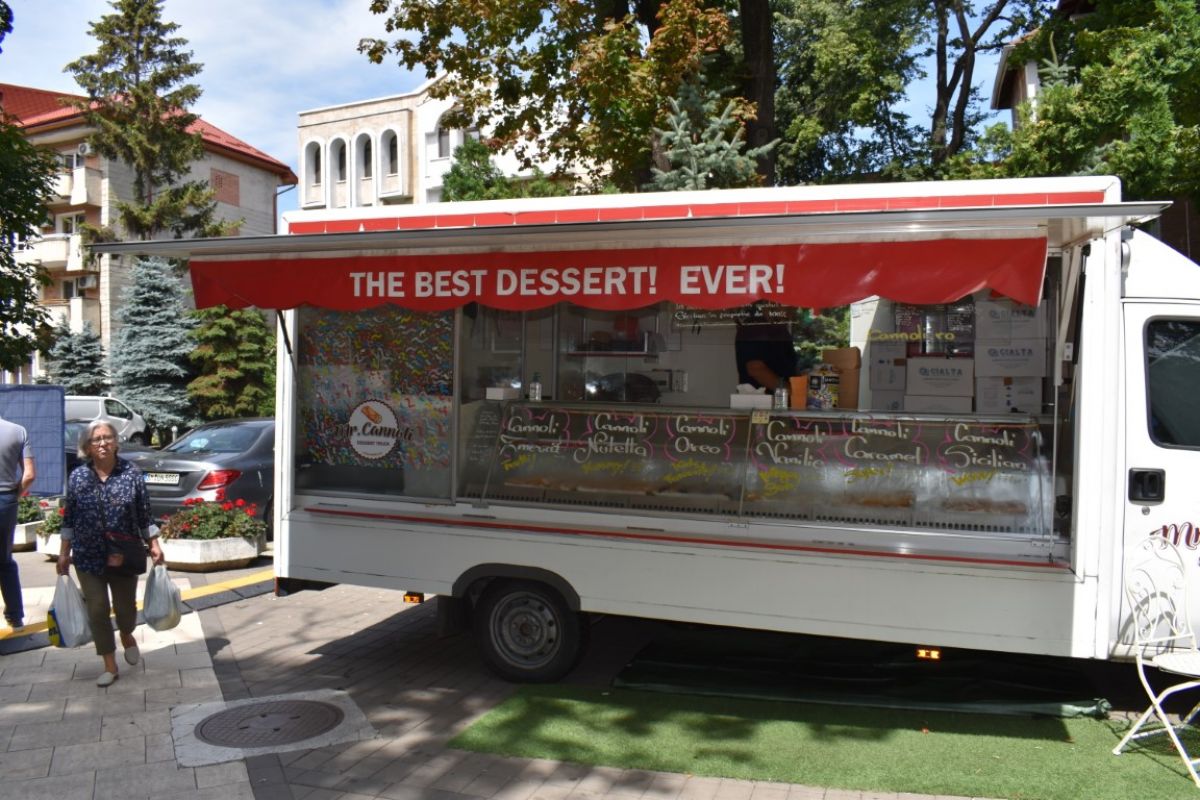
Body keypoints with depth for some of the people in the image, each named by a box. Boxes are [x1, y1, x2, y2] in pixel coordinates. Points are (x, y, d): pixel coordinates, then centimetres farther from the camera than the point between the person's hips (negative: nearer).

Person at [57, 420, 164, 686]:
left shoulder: (132, 473, -5)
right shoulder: (77, 476, -2)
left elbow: (144, 514, 0)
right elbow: (69, 518, 4)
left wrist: (154, 545, -3)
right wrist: (64, 553, 5)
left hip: (124, 556, -1)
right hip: (89, 557, 1)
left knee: (125, 607, 8)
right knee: (97, 610, 3)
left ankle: (127, 637, 43)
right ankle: (110, 666, 17)